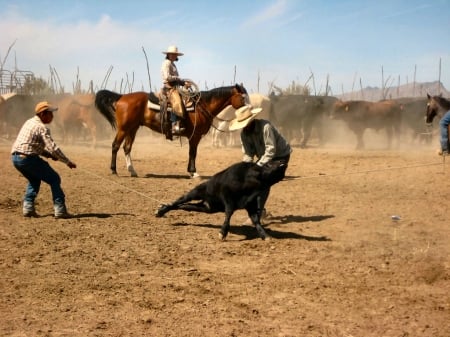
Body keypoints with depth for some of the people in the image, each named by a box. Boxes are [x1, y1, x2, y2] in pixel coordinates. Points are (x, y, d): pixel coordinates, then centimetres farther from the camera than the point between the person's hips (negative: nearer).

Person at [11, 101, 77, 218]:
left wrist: (50, 155, 14)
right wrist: (68, 162, -10)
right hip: (28, 158, -9)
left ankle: (28, 207, 17)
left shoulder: (29, 122, 18)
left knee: (34, 179, 29)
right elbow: (53, 148, -17)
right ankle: (60, 210, -2)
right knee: (54, 179, 2)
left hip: (15, 157, 9)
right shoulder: (42, 128, -9)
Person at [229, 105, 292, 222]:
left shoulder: (265, 127, -32)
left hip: (280, 156, -7)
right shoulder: (244, 133, -10)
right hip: (264, 156, 8)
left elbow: (271, 150, -33)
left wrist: (258, 166, -37)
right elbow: (248, 154, -6)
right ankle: (261, 210, 16)